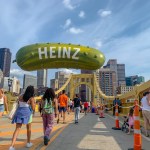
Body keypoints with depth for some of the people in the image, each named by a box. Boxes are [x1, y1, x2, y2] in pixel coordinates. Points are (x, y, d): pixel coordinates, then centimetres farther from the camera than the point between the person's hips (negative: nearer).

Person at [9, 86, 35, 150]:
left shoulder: (21, 96, 5)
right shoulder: (31, 98, -10)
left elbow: (18, 104, 17)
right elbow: (33, 108, -8)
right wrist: (34, 103, 7)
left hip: (19, 113, 4)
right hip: (27, 114, -4)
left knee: (17, 129, 3)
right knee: (29, 128, 17)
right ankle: (28, 143, 29)